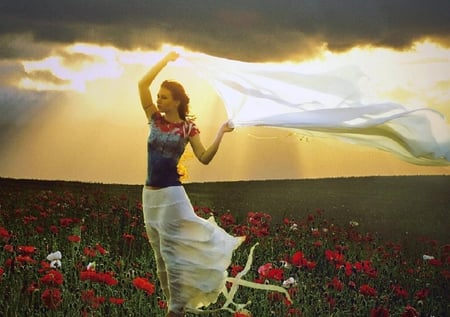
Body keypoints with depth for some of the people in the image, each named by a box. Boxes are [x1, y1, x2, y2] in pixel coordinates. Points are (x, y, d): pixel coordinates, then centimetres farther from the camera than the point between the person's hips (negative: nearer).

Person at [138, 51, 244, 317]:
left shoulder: (188, 127, -5)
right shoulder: (155, 119, 4)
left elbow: (205, 158, -12)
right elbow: (143, 84, -3)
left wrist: (221, 133, -19)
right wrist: (166, 60, -3)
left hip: (171, 194, -5)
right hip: (150, 194, 6)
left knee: (170, 252, -7)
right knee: (160, 255, 11)